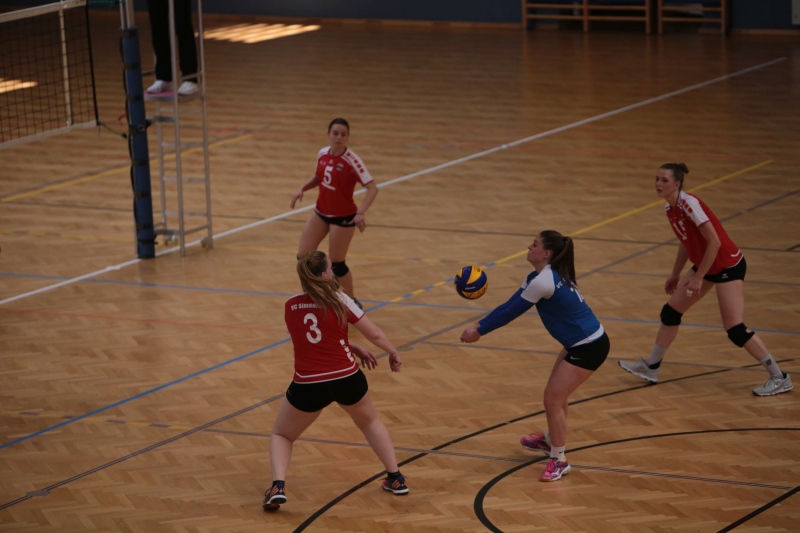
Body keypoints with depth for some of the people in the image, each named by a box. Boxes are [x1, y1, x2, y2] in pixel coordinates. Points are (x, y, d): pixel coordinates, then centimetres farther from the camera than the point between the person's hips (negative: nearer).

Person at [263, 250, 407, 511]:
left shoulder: (291, 306, 2)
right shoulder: (339, 300, -8)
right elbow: (375, 334, -3)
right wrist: (394, 353, 15)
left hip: (308, 386, 0)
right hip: (346, 380, 0)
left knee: (281, 436, 20)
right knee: (370, 422, 31)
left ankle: (277, 487, -5)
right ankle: (396, 478, 31)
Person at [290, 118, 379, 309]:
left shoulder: (352, 160, -23)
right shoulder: (322, 154, -4)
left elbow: (372, 188, -27)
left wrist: (361, 212, -39)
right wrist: (302, 189, -2)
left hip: (343, 217, -6)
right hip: (321, 212, 6)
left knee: (337, 263, 3)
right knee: (303, 256, 4)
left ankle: (352, 301, 25)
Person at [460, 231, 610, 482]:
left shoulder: (543, 282, -24)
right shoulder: (539, 276, 7)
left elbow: (512, 311, -18)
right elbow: (510, 305, 8)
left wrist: (479, 331, -9)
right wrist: (480, 325, 0)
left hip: (589, 348, -10)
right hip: (578, 343, 10)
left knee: (553, 399, -4)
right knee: (556, 395, 23)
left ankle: (559, 460, 9)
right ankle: (550, 440, 45)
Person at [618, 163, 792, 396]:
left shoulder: (689, 204, -24)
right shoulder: (670, 208, 3)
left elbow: (714, 242, -26)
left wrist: (698, 278, -21)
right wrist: (675, 274, 20)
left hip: (728, 265, -9)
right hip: (706, 266, 9)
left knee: (735, 330, -13)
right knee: (670, 311, 11)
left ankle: (780, 378, -4)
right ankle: (650, 367, 26)